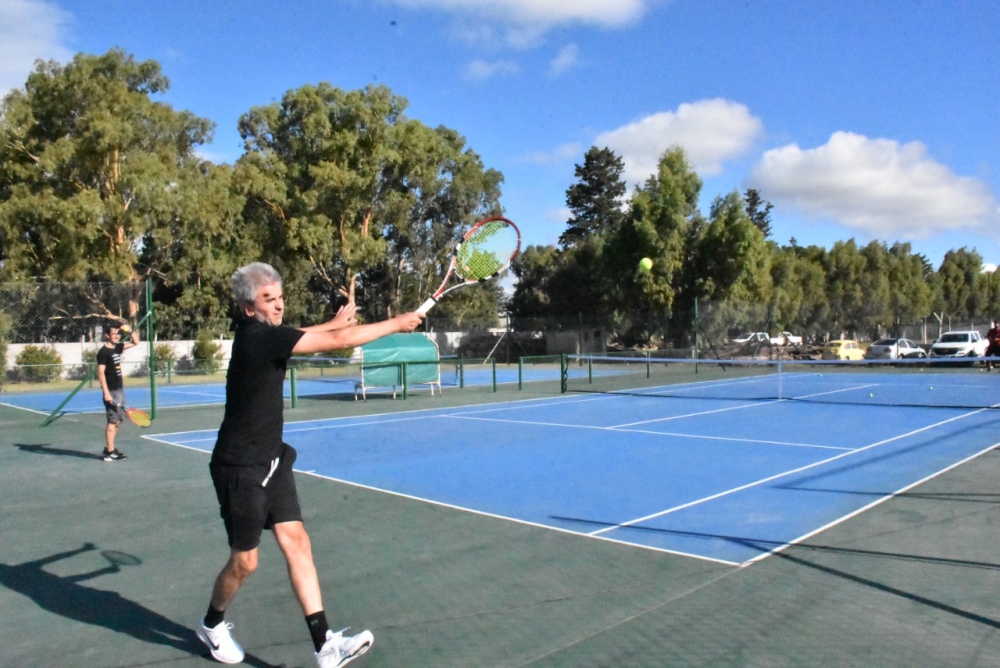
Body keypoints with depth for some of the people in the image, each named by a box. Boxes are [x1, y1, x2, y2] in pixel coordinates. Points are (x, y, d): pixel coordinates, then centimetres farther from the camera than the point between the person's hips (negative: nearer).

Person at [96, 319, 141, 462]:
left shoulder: (117, 347, 10)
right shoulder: (103, 352, -13)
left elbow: (136, 343, 21)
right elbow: (101, 373, -18)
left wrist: (130, 330, 4)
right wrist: (106, 392, -23)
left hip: (119, 390, 9)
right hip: (111, 391, -9)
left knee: (117, 420, 14)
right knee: (113, 421, -8)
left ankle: (109, 448, 23)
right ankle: (110, 453, -5)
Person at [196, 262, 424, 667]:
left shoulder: (264, 334, 3)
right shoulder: (257, 337, -23)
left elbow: (308, 336, 29)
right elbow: (338, 341, -26)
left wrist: (333, 323, 37)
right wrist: (395, 324, -18)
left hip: (271, 461, 8)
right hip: (240, 469, -8)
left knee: (297, 544, 1)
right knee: (245, 562, 7)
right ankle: (212, 625, 36)